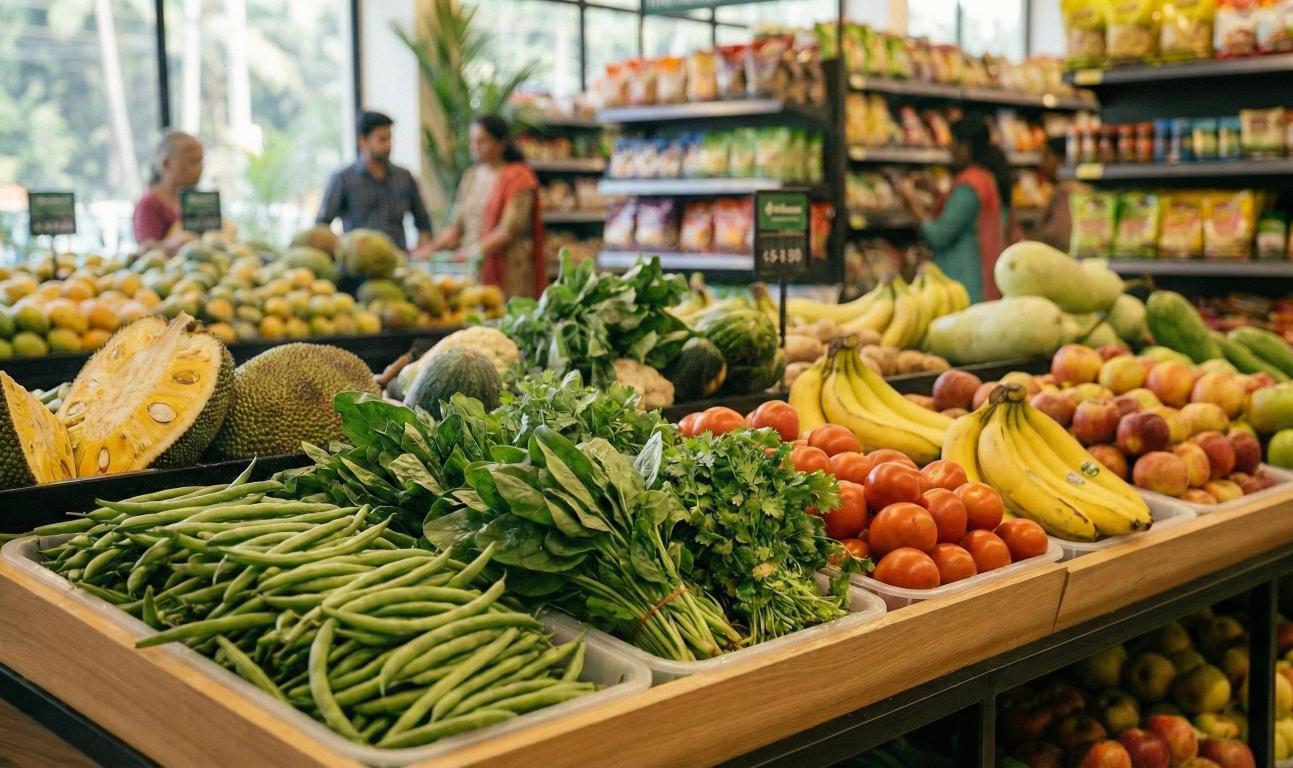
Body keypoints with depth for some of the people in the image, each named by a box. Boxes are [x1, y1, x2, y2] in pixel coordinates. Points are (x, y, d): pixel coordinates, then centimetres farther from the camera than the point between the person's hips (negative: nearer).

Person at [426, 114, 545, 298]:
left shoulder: (518, 177, -4)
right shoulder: (471, 176, 15)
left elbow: (509, 231, -13)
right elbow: (456, 225, 13)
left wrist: (473, 252, -20)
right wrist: (432, 247, -2)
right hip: (472, 270, 5)